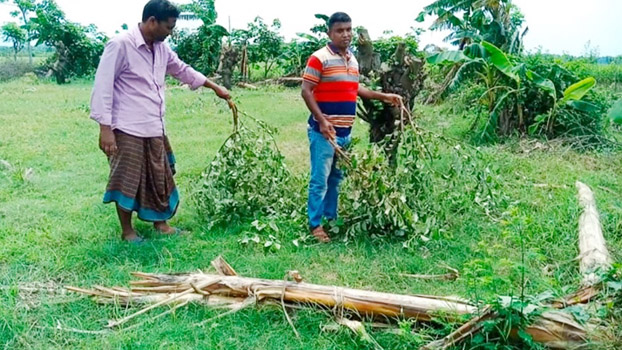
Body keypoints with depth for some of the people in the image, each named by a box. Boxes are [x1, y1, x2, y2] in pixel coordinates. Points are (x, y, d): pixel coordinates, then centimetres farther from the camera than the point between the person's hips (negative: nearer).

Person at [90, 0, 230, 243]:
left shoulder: (161, 49, 9)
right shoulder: (120, 45, -13)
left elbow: (182, 70, 26)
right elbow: (103, 87, -14)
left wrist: (215, 87, 30)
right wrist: (105, 128, -19)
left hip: (155, 129, 8)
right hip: (128, 130, -7)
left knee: (160, 178, 16)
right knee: (127, 181, 3)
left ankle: (160, 222, 32)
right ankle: (127, 231, 18)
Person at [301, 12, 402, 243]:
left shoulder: (352, 60, 13)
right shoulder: (319, 58, -11)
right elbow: (306, 91, -13)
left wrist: (383, 97, 21)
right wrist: (322, 120, -20)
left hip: (344, 131, 7)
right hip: (324, 131, -7)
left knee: (336, 178, 16)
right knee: (320, 179, -2)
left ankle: (331, 218, 28)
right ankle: (315, 224, 8)